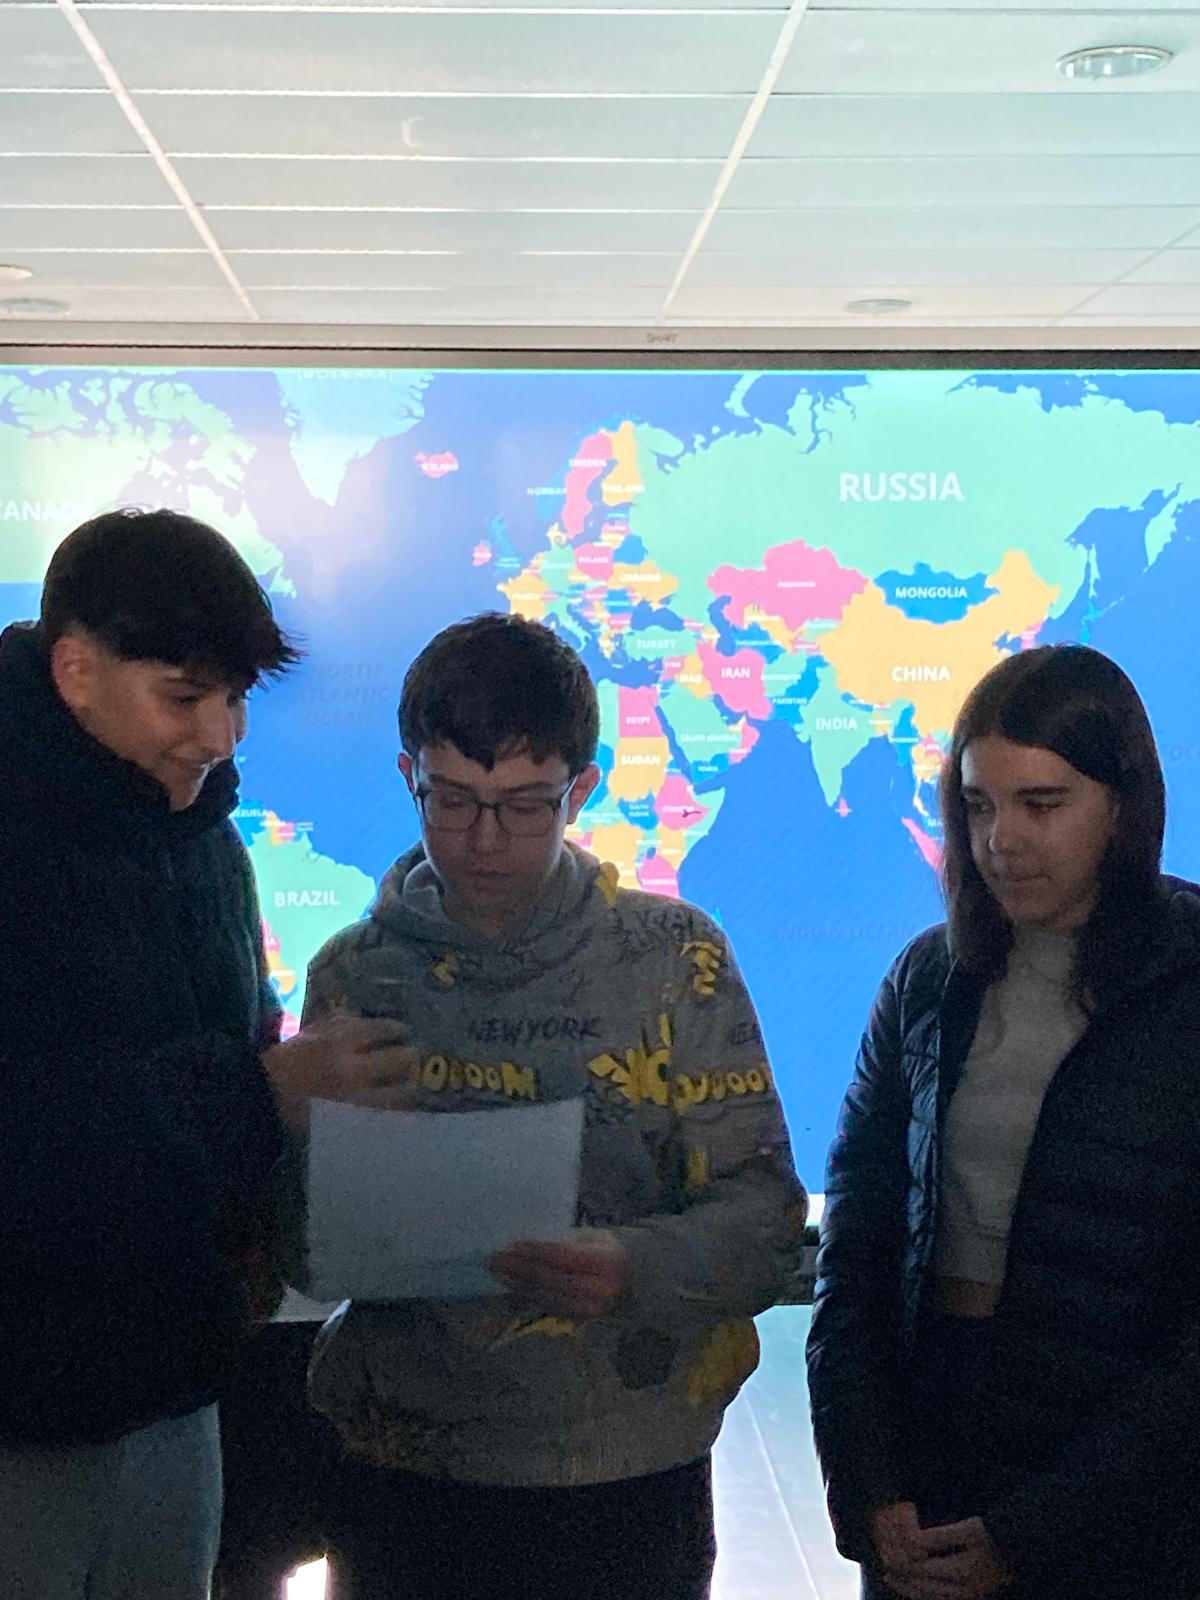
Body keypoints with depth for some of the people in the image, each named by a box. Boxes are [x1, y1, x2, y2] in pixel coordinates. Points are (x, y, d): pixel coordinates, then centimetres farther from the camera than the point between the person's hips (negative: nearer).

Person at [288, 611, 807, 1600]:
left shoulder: (673, 954, -5)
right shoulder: (356, 972, 1)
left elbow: (765, 1213, -8)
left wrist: (636, 1268, -26)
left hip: (628, 1480, -1)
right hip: (405, 1476, 1)